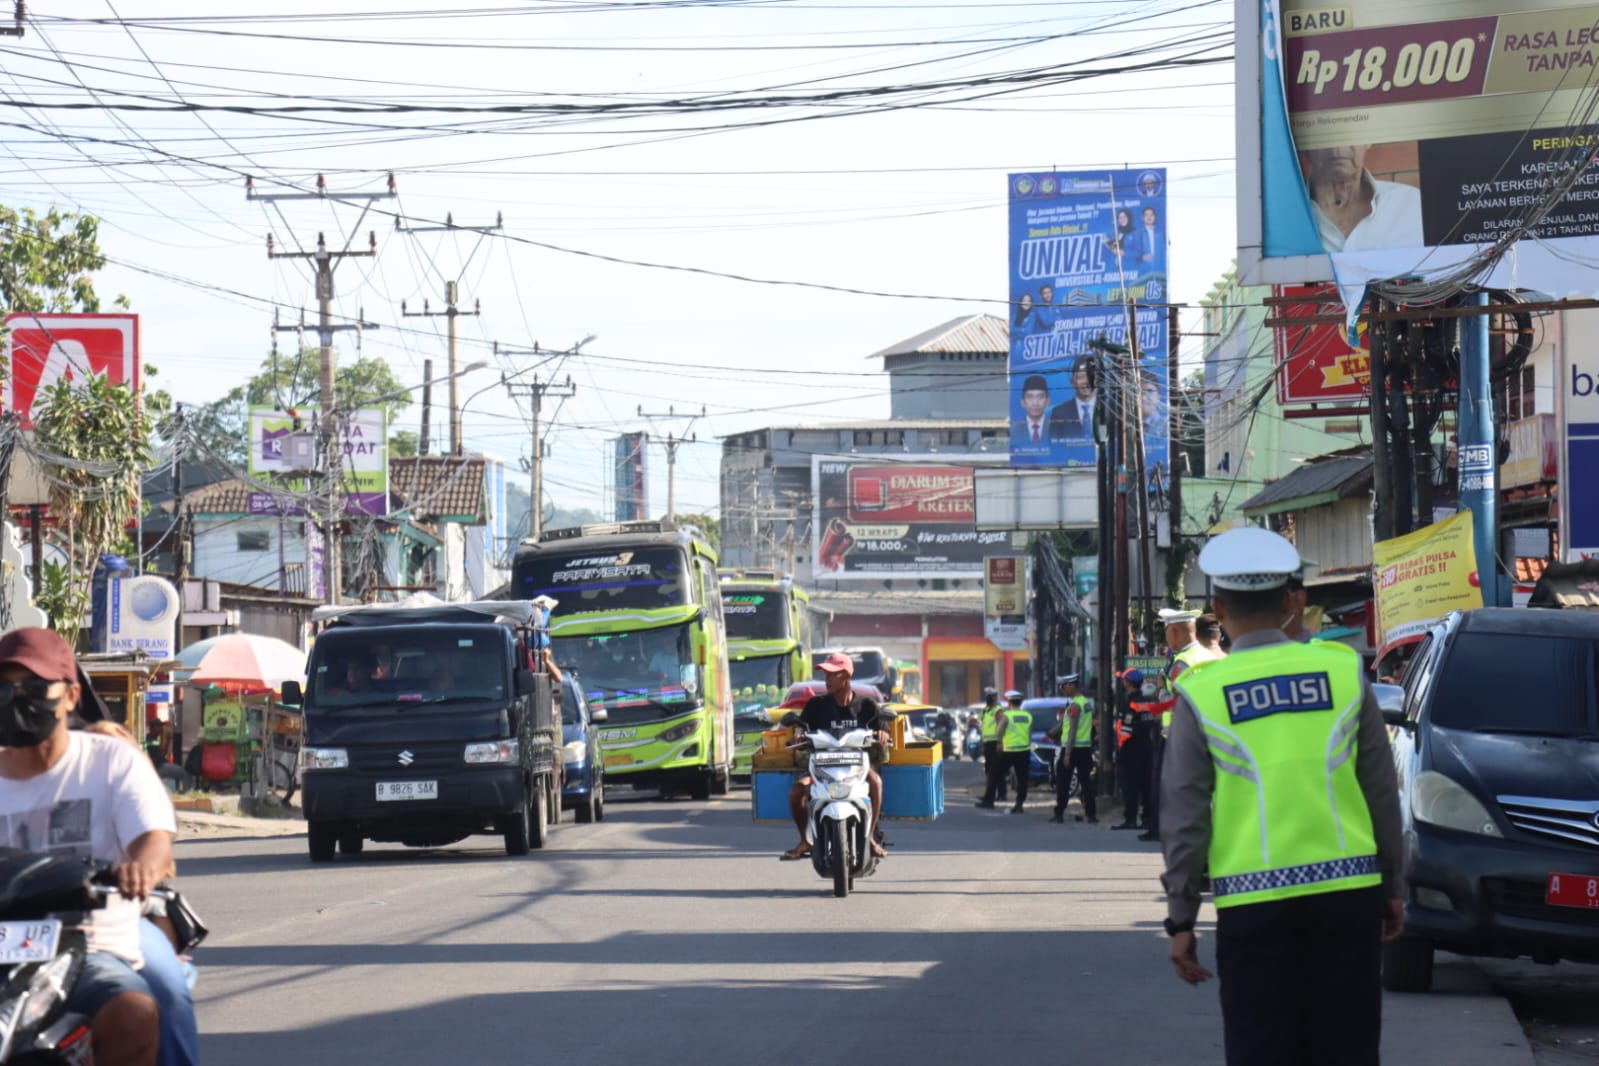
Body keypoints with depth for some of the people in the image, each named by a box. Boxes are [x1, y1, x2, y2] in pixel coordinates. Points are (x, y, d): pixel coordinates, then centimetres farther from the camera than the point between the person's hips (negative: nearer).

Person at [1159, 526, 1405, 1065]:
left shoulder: (1202, 695, -2)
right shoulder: (1344, 673, 2)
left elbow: (1184, 816, -1)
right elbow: (1382, 791, 6)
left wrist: (1180, 919, 5)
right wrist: (1394, 886, 15)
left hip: (1255, 901, -1)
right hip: (1349, 892, 1)